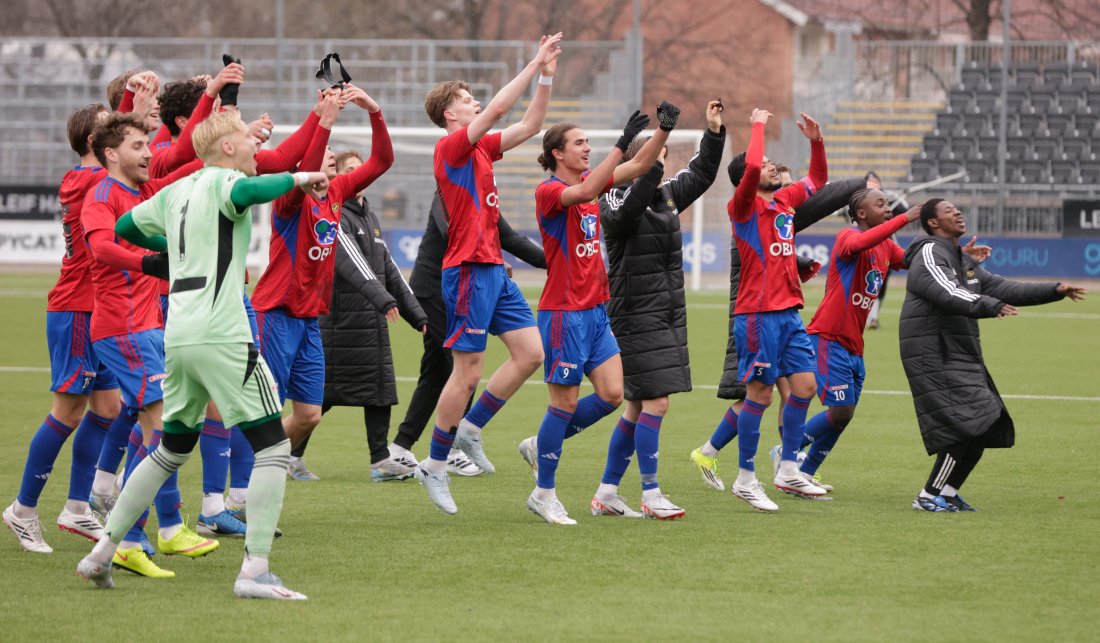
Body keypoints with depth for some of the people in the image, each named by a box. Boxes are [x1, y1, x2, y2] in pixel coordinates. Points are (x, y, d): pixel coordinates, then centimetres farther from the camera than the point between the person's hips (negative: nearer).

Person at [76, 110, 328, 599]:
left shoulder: (176, 190, 18)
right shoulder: (223, 180, -4)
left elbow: (126, 227, 31)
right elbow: (246, 192, -28)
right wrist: (297, 179, -14)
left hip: (177, 338, 8)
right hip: (221, 335, -8)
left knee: (173, 450, 22)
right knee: (273, 446, -4)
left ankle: (102, 553, 20)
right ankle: (254, 571, -13)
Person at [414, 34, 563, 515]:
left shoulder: (482, 148, 15)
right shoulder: (451, 148, -10)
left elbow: (529, 124, 19)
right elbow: (497, 109, -20)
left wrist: (546, 76, 9)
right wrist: (535, 65, -16)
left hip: (494, 270, 9)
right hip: (468, 271, -9)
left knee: (530, 353, 3)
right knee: (467, 372, -6)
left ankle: (470, 429, 15)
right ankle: (435, 466, 5)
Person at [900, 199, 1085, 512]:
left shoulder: (963, 261, 21)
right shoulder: (929, 255, -11)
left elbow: (1000, 288, 21)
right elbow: (948, 293, -29)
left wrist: (1054, 291, 15)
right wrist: (989, 306, -44)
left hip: (962, 357, 10)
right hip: (935, 359, -10)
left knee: (982, 429, 7)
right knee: (964, 427, -16)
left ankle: (947, 492, 15)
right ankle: (929, 497, -9)